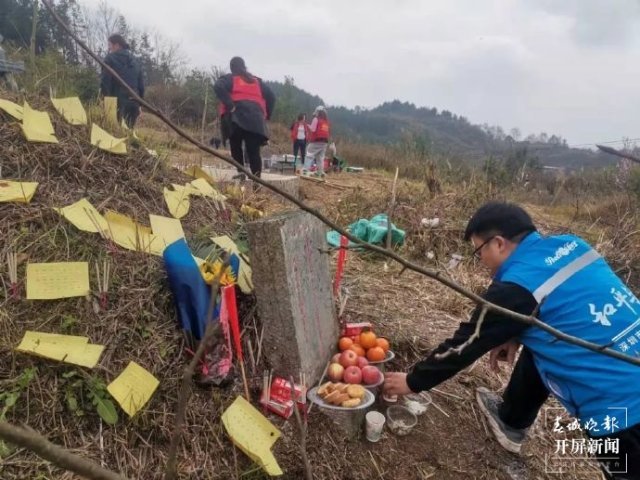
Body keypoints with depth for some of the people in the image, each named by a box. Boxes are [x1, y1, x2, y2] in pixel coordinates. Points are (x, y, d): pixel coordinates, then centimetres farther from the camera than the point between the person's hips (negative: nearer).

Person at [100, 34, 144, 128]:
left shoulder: (110, 58, 0)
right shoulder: (134, 59, 19)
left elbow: (105, 80, -9)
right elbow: (141, 82, 18)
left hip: (118, 100, -6)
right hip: (134, 101, 6)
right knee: (129, 129, 12)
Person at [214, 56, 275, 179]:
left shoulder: (229, 78, 13)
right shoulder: (257, 81, 24)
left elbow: (218, 87, -8)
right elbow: (271, 96, 19)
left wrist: (230, 106, -9)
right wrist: (266, 115, 17)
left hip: (236, 117, -2)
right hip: (255, 118, 3)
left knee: (236, 147, 13)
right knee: (254, 151, 0)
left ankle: (241, 172, -4)